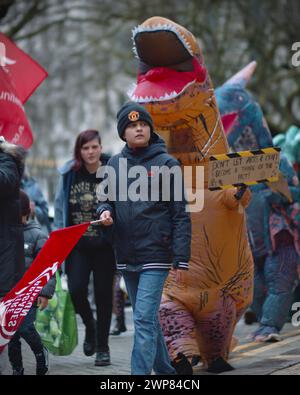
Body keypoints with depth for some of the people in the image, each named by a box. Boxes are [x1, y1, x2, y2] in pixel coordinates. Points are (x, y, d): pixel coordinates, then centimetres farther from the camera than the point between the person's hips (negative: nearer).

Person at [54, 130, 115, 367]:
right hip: (77, 244, 2)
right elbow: (60, 207, 11)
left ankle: (103, 347, 19)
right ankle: (90, 326, 21)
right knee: (76, 289, -12)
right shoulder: (69, 174, 3)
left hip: (104, 245, -2)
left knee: (103, 294, 4)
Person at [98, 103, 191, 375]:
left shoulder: (166, 163, -5)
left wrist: (181, 258, -10)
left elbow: (180, 214, -5)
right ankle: (164, 369, 28)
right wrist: (105, 211, -6)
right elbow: (105, 198, 20)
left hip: (155, 256, -5)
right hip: (126, 257, 5)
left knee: (144, 319, -12)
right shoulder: (115, 164, 8)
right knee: (148, 319, 15)